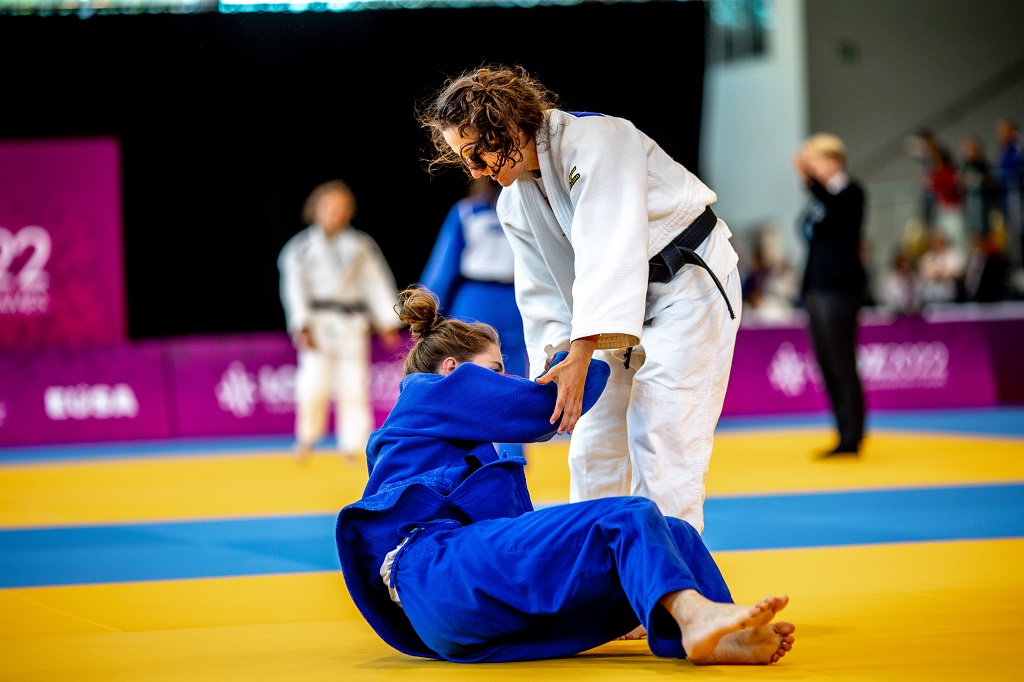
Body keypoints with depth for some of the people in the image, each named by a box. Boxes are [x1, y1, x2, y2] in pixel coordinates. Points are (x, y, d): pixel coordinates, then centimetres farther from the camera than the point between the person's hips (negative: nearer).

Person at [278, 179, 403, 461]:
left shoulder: (360, 246, 7)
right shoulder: (301, 248, 3)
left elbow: (377, 283, 7)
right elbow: (294, 288, -1)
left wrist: (388, 322, 1)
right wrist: (302, 326, -11)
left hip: (352, 326, 2)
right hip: (319, 325, -2)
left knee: (354, 387, 0)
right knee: (314, 386, -9)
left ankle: (353, 445, 8)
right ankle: (307, 440, 10)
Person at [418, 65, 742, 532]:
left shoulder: (596, 141, -25)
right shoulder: (514, 204, 0)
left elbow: (610, 250, -35)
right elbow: (544, 295, 2)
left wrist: (581, 354, -41)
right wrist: (552, 370, -15)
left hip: (689, 287, -8)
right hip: (623, 302, 8)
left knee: (659, 443, -16)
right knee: (593, 448, 10)